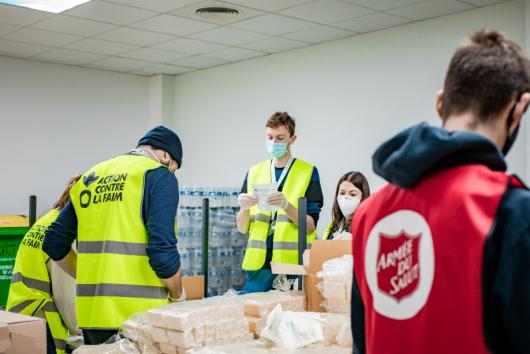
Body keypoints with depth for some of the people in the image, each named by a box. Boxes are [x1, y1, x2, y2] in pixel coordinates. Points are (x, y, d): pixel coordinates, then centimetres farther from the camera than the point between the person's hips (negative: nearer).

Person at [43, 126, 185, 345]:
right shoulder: (159, 176, -6)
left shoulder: (91, 176, 14)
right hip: (138, 315, -6)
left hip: (91, 314, 6)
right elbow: (162, 251, -17)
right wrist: (178, 294, 1)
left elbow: (54, 245, 14)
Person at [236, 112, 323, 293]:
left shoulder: (308, 172, 1)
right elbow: (242, 228, 9)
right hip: (258, 263, 3)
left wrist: (287, 206, -20)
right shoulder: (254, 172, 11)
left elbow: (311, 226, -4)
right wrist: (244, 208, -12)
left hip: (293, 264, -3)